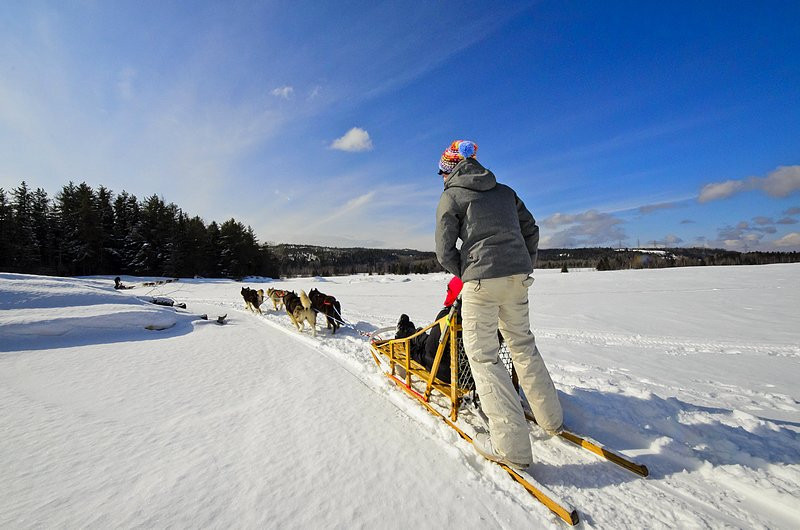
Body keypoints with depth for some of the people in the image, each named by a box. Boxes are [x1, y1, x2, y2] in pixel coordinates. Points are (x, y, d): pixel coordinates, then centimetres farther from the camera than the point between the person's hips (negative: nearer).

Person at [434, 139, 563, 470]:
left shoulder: (451, 197, 3)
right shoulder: (505, 191, 19)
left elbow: (445, 251, -3)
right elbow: (531, 230, 20)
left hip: (481, 280, -6)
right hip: (518, 277, 7)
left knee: (482, 355, 1)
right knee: (522, 344, 21)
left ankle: (511, 445, 3)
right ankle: (550, 418, 33)